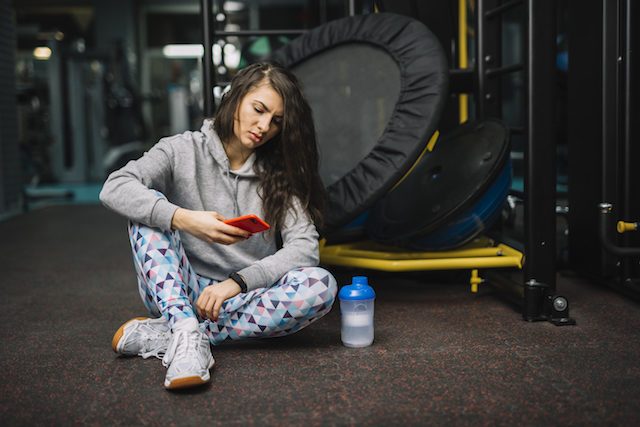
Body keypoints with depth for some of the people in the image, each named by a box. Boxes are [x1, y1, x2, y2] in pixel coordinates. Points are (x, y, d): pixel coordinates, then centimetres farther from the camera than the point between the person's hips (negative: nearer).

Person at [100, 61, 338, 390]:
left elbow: (305, 246, -10)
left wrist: (238, 281, -24)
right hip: (176, 294, -1)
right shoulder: (182, 151, -2)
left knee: (321, 285, -28)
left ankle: (161, 336, -28)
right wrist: (184, 220, -33)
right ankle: (186, 335, -39)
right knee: (148, 207, -21)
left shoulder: (279, 175, 3)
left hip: (244, 299, 1)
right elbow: (114, 188, -18)